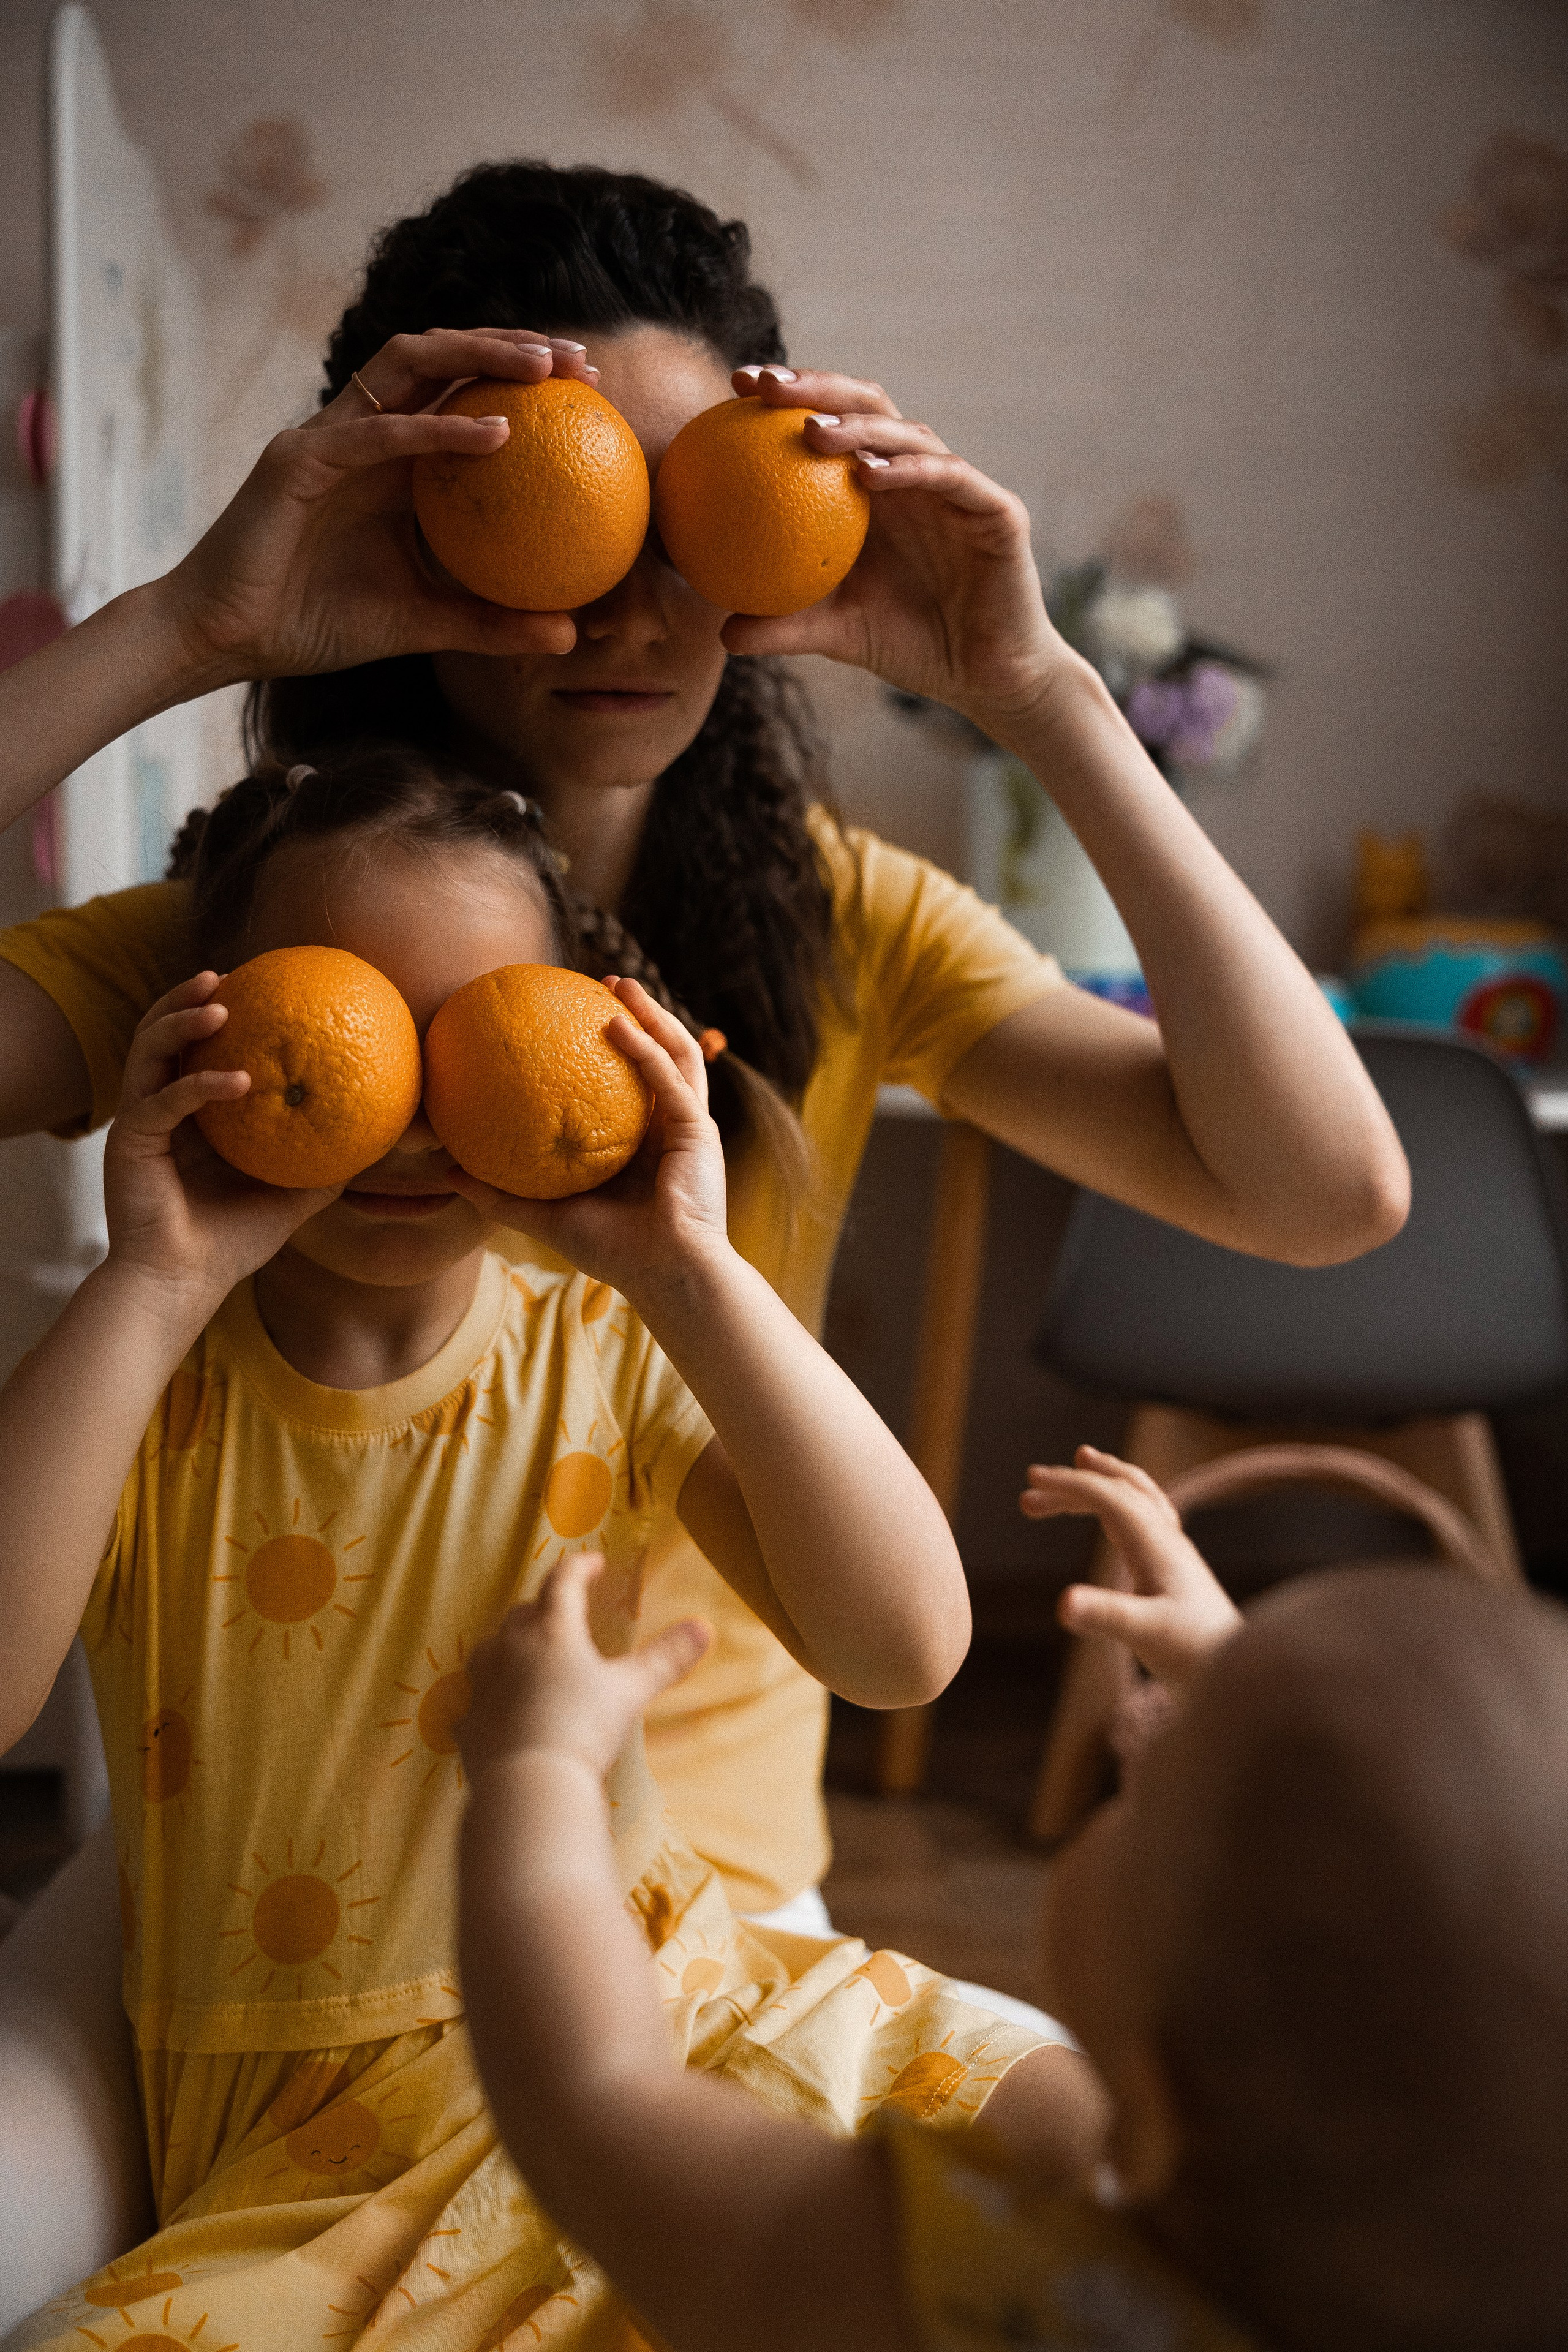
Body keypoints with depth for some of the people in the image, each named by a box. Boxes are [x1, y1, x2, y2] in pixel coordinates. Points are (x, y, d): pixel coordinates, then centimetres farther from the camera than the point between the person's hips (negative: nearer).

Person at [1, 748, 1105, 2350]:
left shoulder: (608, 1358, -3)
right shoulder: (137, 1389, -6)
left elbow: (903, 1649, -17)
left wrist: (689, 1273, -24)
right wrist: (155, 1288, -27)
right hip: (311, 2126, -1)